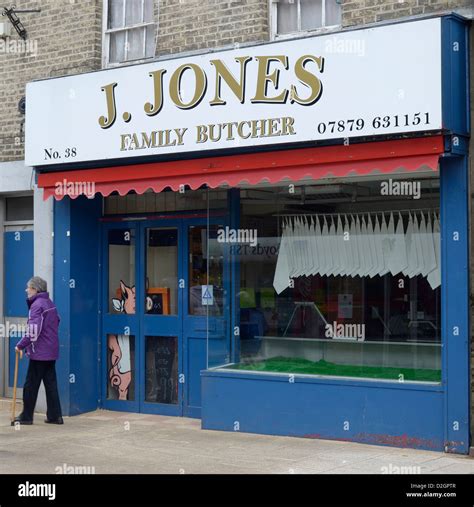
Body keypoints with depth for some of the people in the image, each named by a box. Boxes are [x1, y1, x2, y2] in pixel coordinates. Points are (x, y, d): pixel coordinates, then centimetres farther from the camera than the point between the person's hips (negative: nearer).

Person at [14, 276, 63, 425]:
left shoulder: (37, 305, -14)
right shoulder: (50, 303, 13)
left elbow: (33, 331, -21)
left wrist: (20, 345, -13)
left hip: (39, 352, -8)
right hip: (51, 351, 9)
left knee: (31, 385, 1)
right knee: (51, 383, 9)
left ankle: (26, 416, 7)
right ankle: (55, 416, 9)